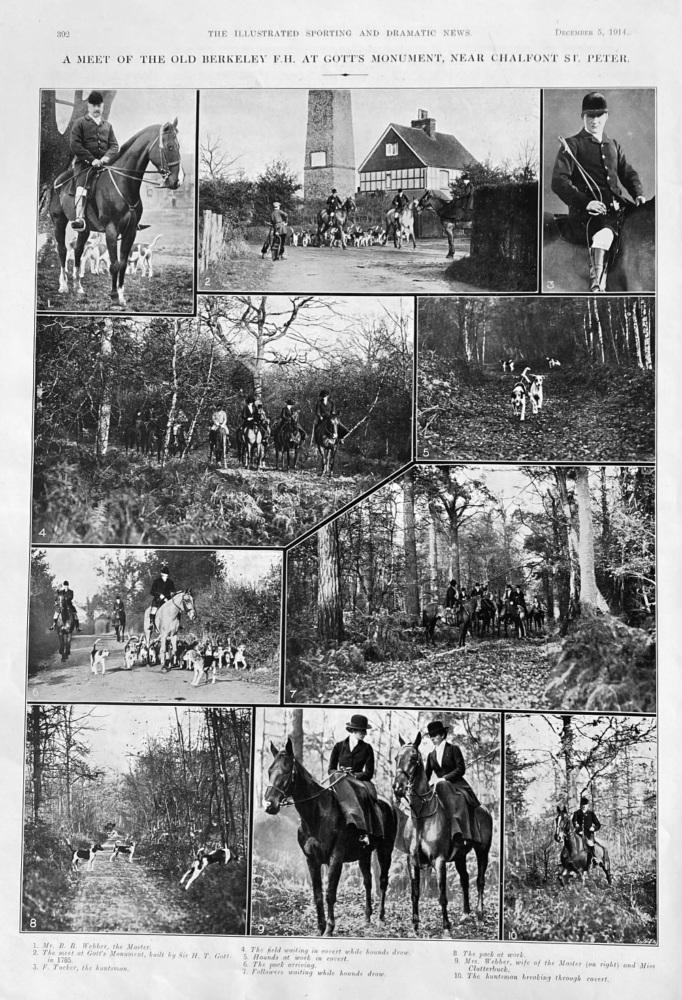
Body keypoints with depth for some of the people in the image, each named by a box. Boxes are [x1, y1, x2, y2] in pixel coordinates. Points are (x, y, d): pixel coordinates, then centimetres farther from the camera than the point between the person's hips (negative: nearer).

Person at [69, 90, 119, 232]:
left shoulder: (107, 125, 21)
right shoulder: (80, 123, 7)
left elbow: (114, 145, 14)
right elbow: (74, 144, -3)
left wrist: (107, 157, -9)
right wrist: (92, 159, -12)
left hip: (104, 162, 5)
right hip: (84, 163, -5)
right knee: (82, 186, -27)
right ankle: (79, 218, -41)